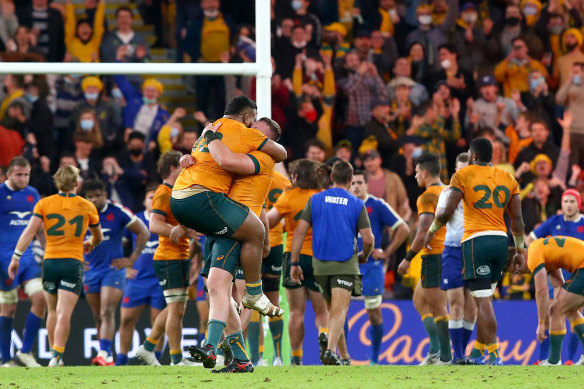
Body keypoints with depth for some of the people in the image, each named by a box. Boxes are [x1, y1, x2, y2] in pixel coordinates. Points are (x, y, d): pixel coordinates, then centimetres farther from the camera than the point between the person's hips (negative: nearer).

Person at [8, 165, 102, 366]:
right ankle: (57, 356, -21)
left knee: (53, 311, 18)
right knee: (64, 313, -8)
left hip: (50, 261, 2)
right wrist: (90, 244, 42)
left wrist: (16, 257, -5)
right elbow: (98, 237, 19)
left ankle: (54, 354, 23)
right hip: (73, 263, -2)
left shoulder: (44, 204, 2)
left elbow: (29, 231, -7)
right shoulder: (87, 207, 5)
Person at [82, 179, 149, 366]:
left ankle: (104, 353, -29)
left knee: (107, 313, -18)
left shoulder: (118, 212, -8)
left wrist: (131, 259, -5)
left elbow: (144, 233, -1)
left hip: (114, 268, -4)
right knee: (98, 317, 8)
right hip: (90, 271, 4)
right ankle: (108, 357, 15)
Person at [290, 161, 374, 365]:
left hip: (320, 263, 3)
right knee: (340, 309, -8)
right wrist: (364, 256, 20)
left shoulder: (315, 200, 6)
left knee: (332, 308, 18)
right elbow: (368, 239, -2)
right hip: (345, 264, -3)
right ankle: (331, 350, -28)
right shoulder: (356, 204, 2)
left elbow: (299, 231, 0)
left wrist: (294, 263, 2)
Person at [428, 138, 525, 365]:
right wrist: (520, 246, 21)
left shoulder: (463, 176, -1)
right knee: (485, 299, 17)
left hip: (476, 241, -5)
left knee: (483, 301, -7)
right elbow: (516, 218, 11)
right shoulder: (508, 179, 12)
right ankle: (478, 352, 22)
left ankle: (494, 355, -13)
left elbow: (447, 211, -6)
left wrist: (431, 231, 11)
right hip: (501, 240, 5)